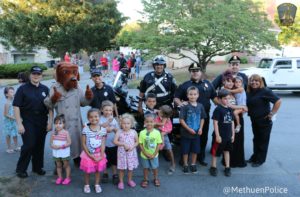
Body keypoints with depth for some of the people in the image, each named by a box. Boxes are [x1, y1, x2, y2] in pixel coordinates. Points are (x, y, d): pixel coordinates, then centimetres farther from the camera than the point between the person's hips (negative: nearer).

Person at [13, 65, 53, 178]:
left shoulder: (45, 89, 7)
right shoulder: (23, 89, -3)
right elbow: (16, 106, -6)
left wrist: (50, 121, 2)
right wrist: (19, 124, -11)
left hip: (42, 123, 3)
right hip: (28, 122, -3)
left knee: (40, 146, 9)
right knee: (29, 145, -5)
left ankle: (37, 167, 26)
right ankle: (21, 169, 14)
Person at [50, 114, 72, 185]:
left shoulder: (66, 133, -15)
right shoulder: (53, 133, -3)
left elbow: (69, 143, -15)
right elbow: (51, 142, 5)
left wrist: (61, 146, -24)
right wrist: (53, 146, -16)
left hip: (65, 153, -4)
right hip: (56, 153, 4)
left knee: (66, 165, 10)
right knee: (58, 165, 17)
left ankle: (68, 178, 22)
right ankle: (59, 178, 31)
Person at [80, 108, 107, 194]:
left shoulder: (102, 130, -10)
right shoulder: (85, 129, -13)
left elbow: (103, 144, -8)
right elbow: (83, 144, -10)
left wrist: (101, 156, -15)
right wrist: (90, 155, -13)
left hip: (99, 154, 1)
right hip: (88, 154, -1)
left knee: (98, 170, 15)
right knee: (87, 171, 12)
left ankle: (97, 185, 34)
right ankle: (86, 185, 33)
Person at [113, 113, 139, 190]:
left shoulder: (134, 132, -5)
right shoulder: (119, 132, -8)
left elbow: (137, 142, 3)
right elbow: (115, 141, -11)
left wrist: (132, 146, -16)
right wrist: (123, 144, -20)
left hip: (131, 152, 1)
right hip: (122, 152, -1)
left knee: (131, 167, 13)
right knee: (121, 168, 9)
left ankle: (130, 180, 33)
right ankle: (121, 181, 25)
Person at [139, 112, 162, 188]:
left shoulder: (157, 132, -14)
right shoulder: (142, 133, -14)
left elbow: (158, 144, -8)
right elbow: (140, 144, -9)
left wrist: (154, 154, -12)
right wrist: (146, 154, -14)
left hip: (154, 155, 0)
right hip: (144, 155, 0)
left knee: (155, 167, 16)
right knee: (145, 167, 16)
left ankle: (156, 179, 38)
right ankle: (145, 180, 35)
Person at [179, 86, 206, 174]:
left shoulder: (200, 106, -1)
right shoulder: (185, 107, -13)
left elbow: (202, 118, 8)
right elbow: (181, 120, -13)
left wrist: (200, 128, -5)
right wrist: (189, 129, -17)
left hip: (196, 133, 4)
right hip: (186, 132, -3)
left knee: (195, 150, 15)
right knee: (185, 150, 8)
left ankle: (193, 164, 34)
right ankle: (185, 165, 26)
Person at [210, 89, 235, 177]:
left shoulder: (230, 109, 4)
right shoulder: (218, 109, -15)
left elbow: (232, 122, 11)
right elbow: (215, 123, -16)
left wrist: (233, 134, 11)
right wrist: (217, 135, -17)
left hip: (228, 135, 6)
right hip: (220, 135, -6)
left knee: (227, 151, 17)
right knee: (215, 152, 7)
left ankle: (227, 167, 30)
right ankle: (213, 167, 23)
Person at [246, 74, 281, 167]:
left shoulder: (265, 91, -17)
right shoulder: (249, 92, 3)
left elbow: (278, 101, -20)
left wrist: (272, 113, -17)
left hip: (264, 121, -6)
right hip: (254, 120, 7)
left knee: (263, 140, 7)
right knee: (256, 139, 19)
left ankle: (260, 160, 20)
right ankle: (255, 157, 33)